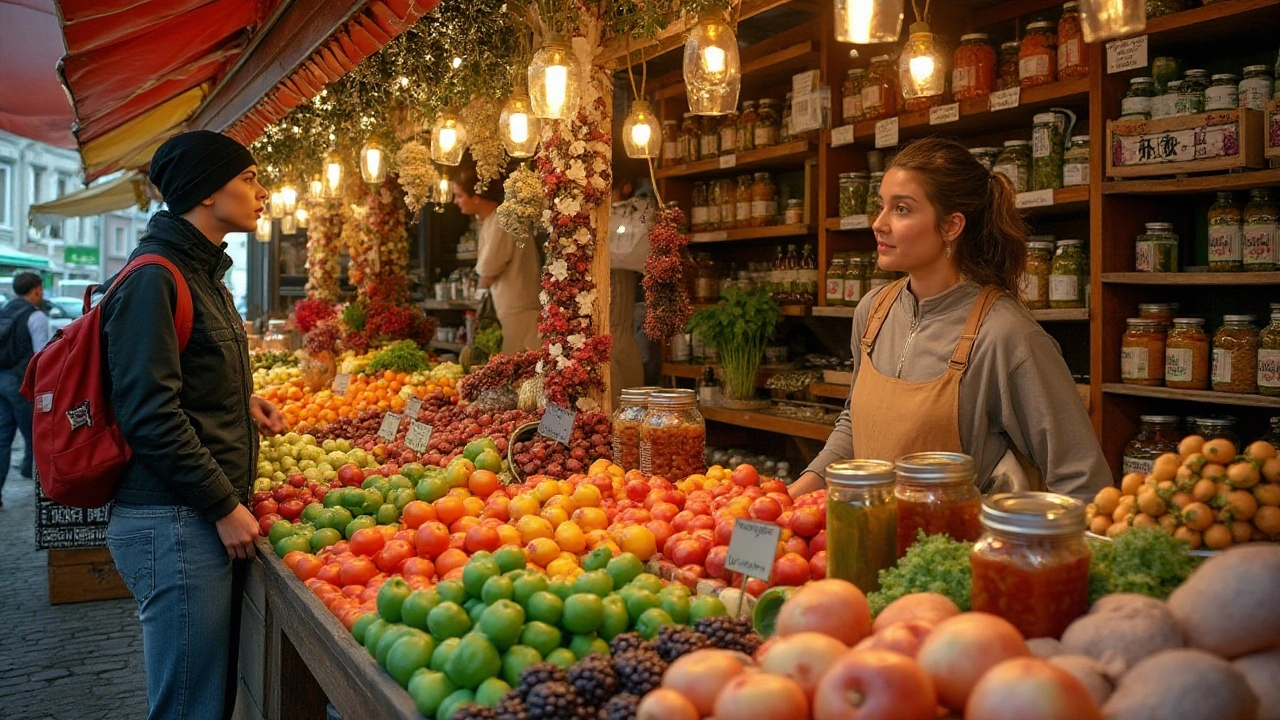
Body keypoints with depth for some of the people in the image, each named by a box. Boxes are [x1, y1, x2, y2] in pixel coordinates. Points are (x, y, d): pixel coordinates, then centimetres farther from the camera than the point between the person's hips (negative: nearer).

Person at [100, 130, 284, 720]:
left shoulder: (203, 272, 17)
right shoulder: (153, 278, -13)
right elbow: (149, 411, -18)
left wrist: (241, 399, 11)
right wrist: (224, 505, -16)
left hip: (210, 515, 10)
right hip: (176, 522, -9)